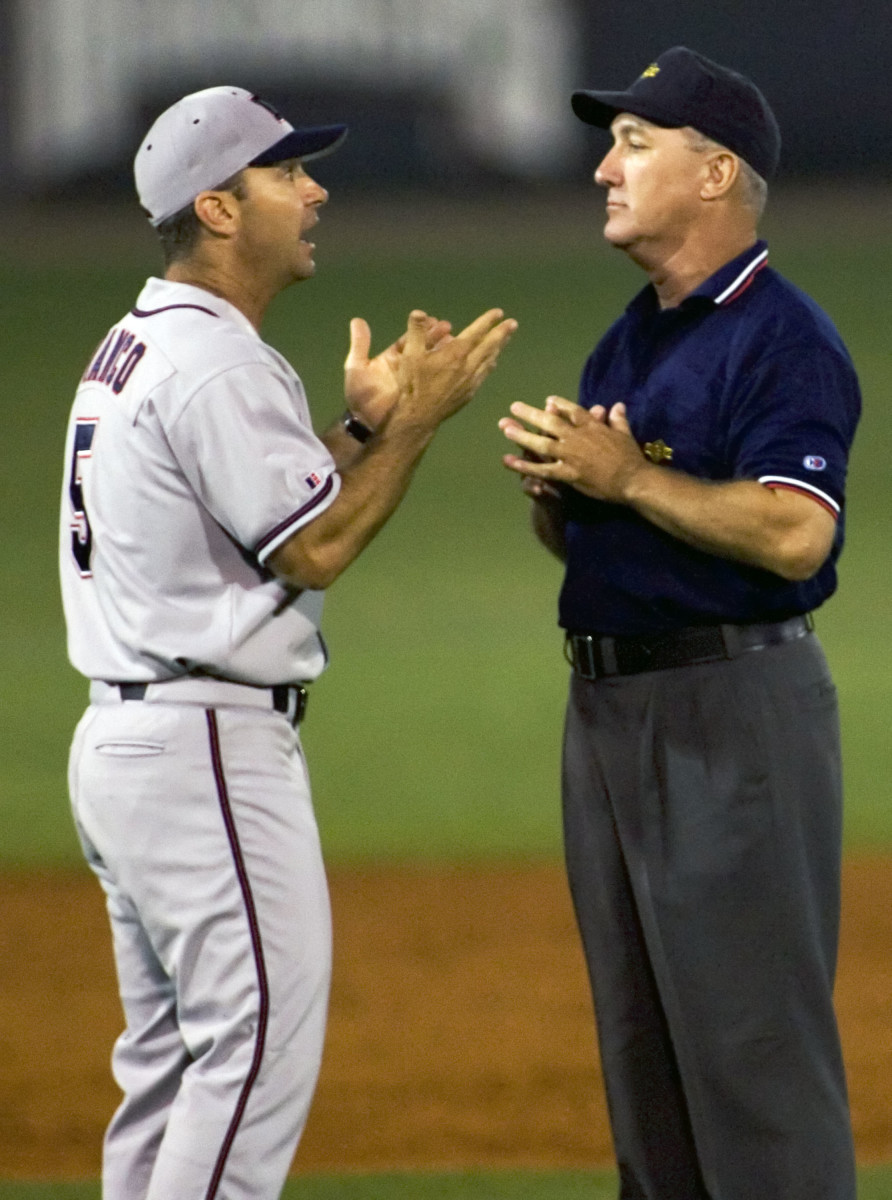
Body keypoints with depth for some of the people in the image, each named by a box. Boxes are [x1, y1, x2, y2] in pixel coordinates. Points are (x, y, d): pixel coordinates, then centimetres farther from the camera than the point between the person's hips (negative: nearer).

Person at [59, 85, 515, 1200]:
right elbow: (314, 550, -16)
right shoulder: (213, 365, -16)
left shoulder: (133, 350, 16)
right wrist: (414, 421, -9)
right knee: (260, 1039, -9)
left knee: (175, 1050, 13)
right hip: (210, 748, -11)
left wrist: (365, 424, 13)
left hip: (120, 735, 11)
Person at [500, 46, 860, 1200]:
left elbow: (795, 534, -24)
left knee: (752, 1032, -9)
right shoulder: (624, 342, 17)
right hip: (608, 704, 10)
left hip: (732, 708, -10)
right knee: (639, 1038, 13)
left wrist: (624, 476, -20)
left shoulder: (784, 341, -12)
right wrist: (553, 484, 0)